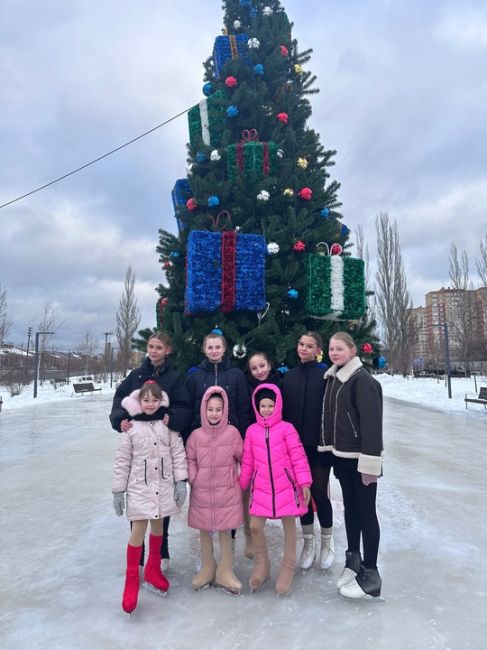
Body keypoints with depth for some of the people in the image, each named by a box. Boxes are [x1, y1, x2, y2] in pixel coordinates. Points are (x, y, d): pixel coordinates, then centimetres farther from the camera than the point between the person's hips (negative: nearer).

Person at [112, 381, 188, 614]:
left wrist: (180, 481, -7)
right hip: (140, 486, -2)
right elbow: (122, 461, -3)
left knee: (158, 525, 17)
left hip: (164, 486, 2)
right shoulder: (131, 427, -7)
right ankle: (132, 579, 15)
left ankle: (153, 569, 37)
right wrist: (118, 490, -1)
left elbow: (178, 453, -3)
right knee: (138, 530, -3)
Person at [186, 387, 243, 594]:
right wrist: (193, 479, -6)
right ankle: (207, 569, 34)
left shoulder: (232, 432, -8)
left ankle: (225, 572, 27)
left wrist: (239, 476, 0)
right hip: (201, 492, 2)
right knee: (204, 530, 15)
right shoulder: (196, 435, -5)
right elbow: (190, 460, 4)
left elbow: (241, 457, 2)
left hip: (227, 491, -1)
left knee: (225, 530, 9)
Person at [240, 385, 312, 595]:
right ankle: (262, 564, 28)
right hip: (261, 487, 2)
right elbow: (247, 461, 9)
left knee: (289, 524, 11)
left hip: (286, 485, -2)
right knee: (255, 526, 2)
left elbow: (298, 457, -7)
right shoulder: (251, 431, 3)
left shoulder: (286, 428, -6)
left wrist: (304, 482, -11)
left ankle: (288, 567, 32)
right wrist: (242, 485, 12)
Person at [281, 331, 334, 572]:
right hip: (295, 444, 4)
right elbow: (284, 411, 6)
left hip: (319, 445, -4)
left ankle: (327, 542, 29)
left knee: (319, 493, 3)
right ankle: (308, 543, 31)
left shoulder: (325, 376, -7)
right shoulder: (289, 376, 5)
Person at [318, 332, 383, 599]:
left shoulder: (362, 380, -16)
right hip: (341, 456, 8)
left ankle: (370, 575, 16)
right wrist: (328, 447, 12)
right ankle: (353, 561, 34)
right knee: (350, 507, 19)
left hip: (360, 459, -8)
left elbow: (372, 423, -20)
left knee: (365, 512, 3)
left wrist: (369, 463, -21)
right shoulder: (332, 378, 8)